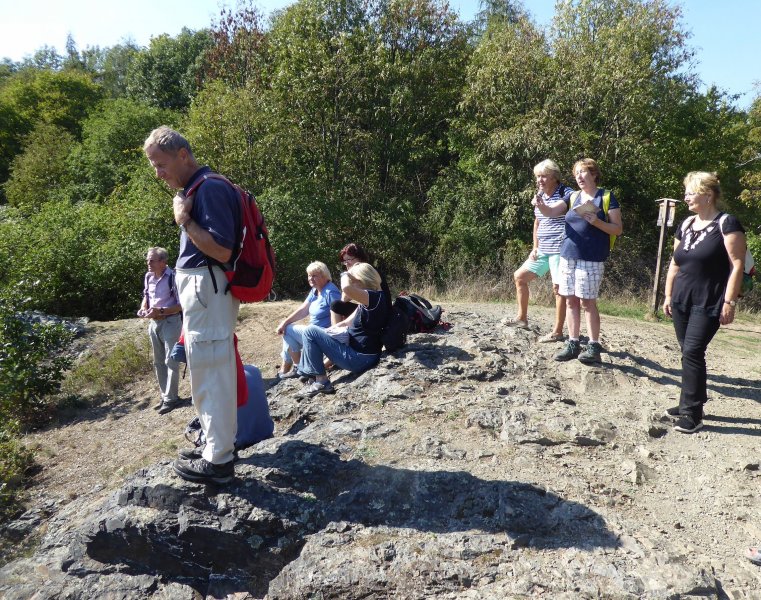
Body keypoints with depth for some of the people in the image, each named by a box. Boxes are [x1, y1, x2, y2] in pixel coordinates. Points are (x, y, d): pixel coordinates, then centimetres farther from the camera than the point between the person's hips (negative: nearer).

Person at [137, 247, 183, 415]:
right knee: (158, 362, 14)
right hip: (153, 322, 8)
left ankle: (171, 398, 4)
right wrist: (143, 308, -1)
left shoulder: (172, 277, -18)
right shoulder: (148, 277, 4)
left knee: (170, 361, -4)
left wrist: (161, 311, -25)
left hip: (170, 322, -8)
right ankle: (165, 395, 25)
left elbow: (181, 305, -16)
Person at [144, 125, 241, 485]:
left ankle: (218, 462, 7)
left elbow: (222, 251, -23)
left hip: (207, 290, -11)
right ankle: (217, 445, 30)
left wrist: (184, 220, -16)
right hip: (199, 288, 11)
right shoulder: (195, 189, 17)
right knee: (209, 373, 17)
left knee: (210, 374, -4)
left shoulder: (210, 189, -15)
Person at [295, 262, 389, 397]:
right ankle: (309, 375, 16)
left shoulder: (377, 297, -20)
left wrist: (346, 275, -15)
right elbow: (348, 322, 19)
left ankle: (321, 382, -4)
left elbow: (346, 288, -37)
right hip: (356, 350, 10)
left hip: (360, 358, -10)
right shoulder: (366, 302, 11)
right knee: (312, 333, 18)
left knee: (310, 332, -8)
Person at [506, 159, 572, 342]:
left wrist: (539, 204, -48)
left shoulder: (566, 193, -9)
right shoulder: (540, 196, 14)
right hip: (543, 250, 9)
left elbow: (553, 212, -29)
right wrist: (535, 247, 14)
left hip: (559, 249, -8)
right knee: (519, 276, 10)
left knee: (559, 288, -6)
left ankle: (557, 332, 1)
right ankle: (522, 318, 21)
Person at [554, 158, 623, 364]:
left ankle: (594, 347, 5)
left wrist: (596, 221, -18)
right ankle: (573, 344, 14)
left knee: (587, 301, -4)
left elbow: (618, 229, -3)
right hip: (568, 256, 5)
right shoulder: (572, 196, 14)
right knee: (571, 300, 6)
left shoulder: (607, 197, -1)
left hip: (591, 259, -5)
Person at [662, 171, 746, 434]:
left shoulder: (726, 224, -8)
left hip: (708, 304, -6)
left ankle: (693, 414, -3)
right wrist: (668, 295, 15)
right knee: (688, 354, 10)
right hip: (682, 302, 6)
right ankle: (689, 404, 22)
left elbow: (737, 264, -12)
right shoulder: (686, 225, 12)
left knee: (692, 352, -12)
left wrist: (729, 301, -16)